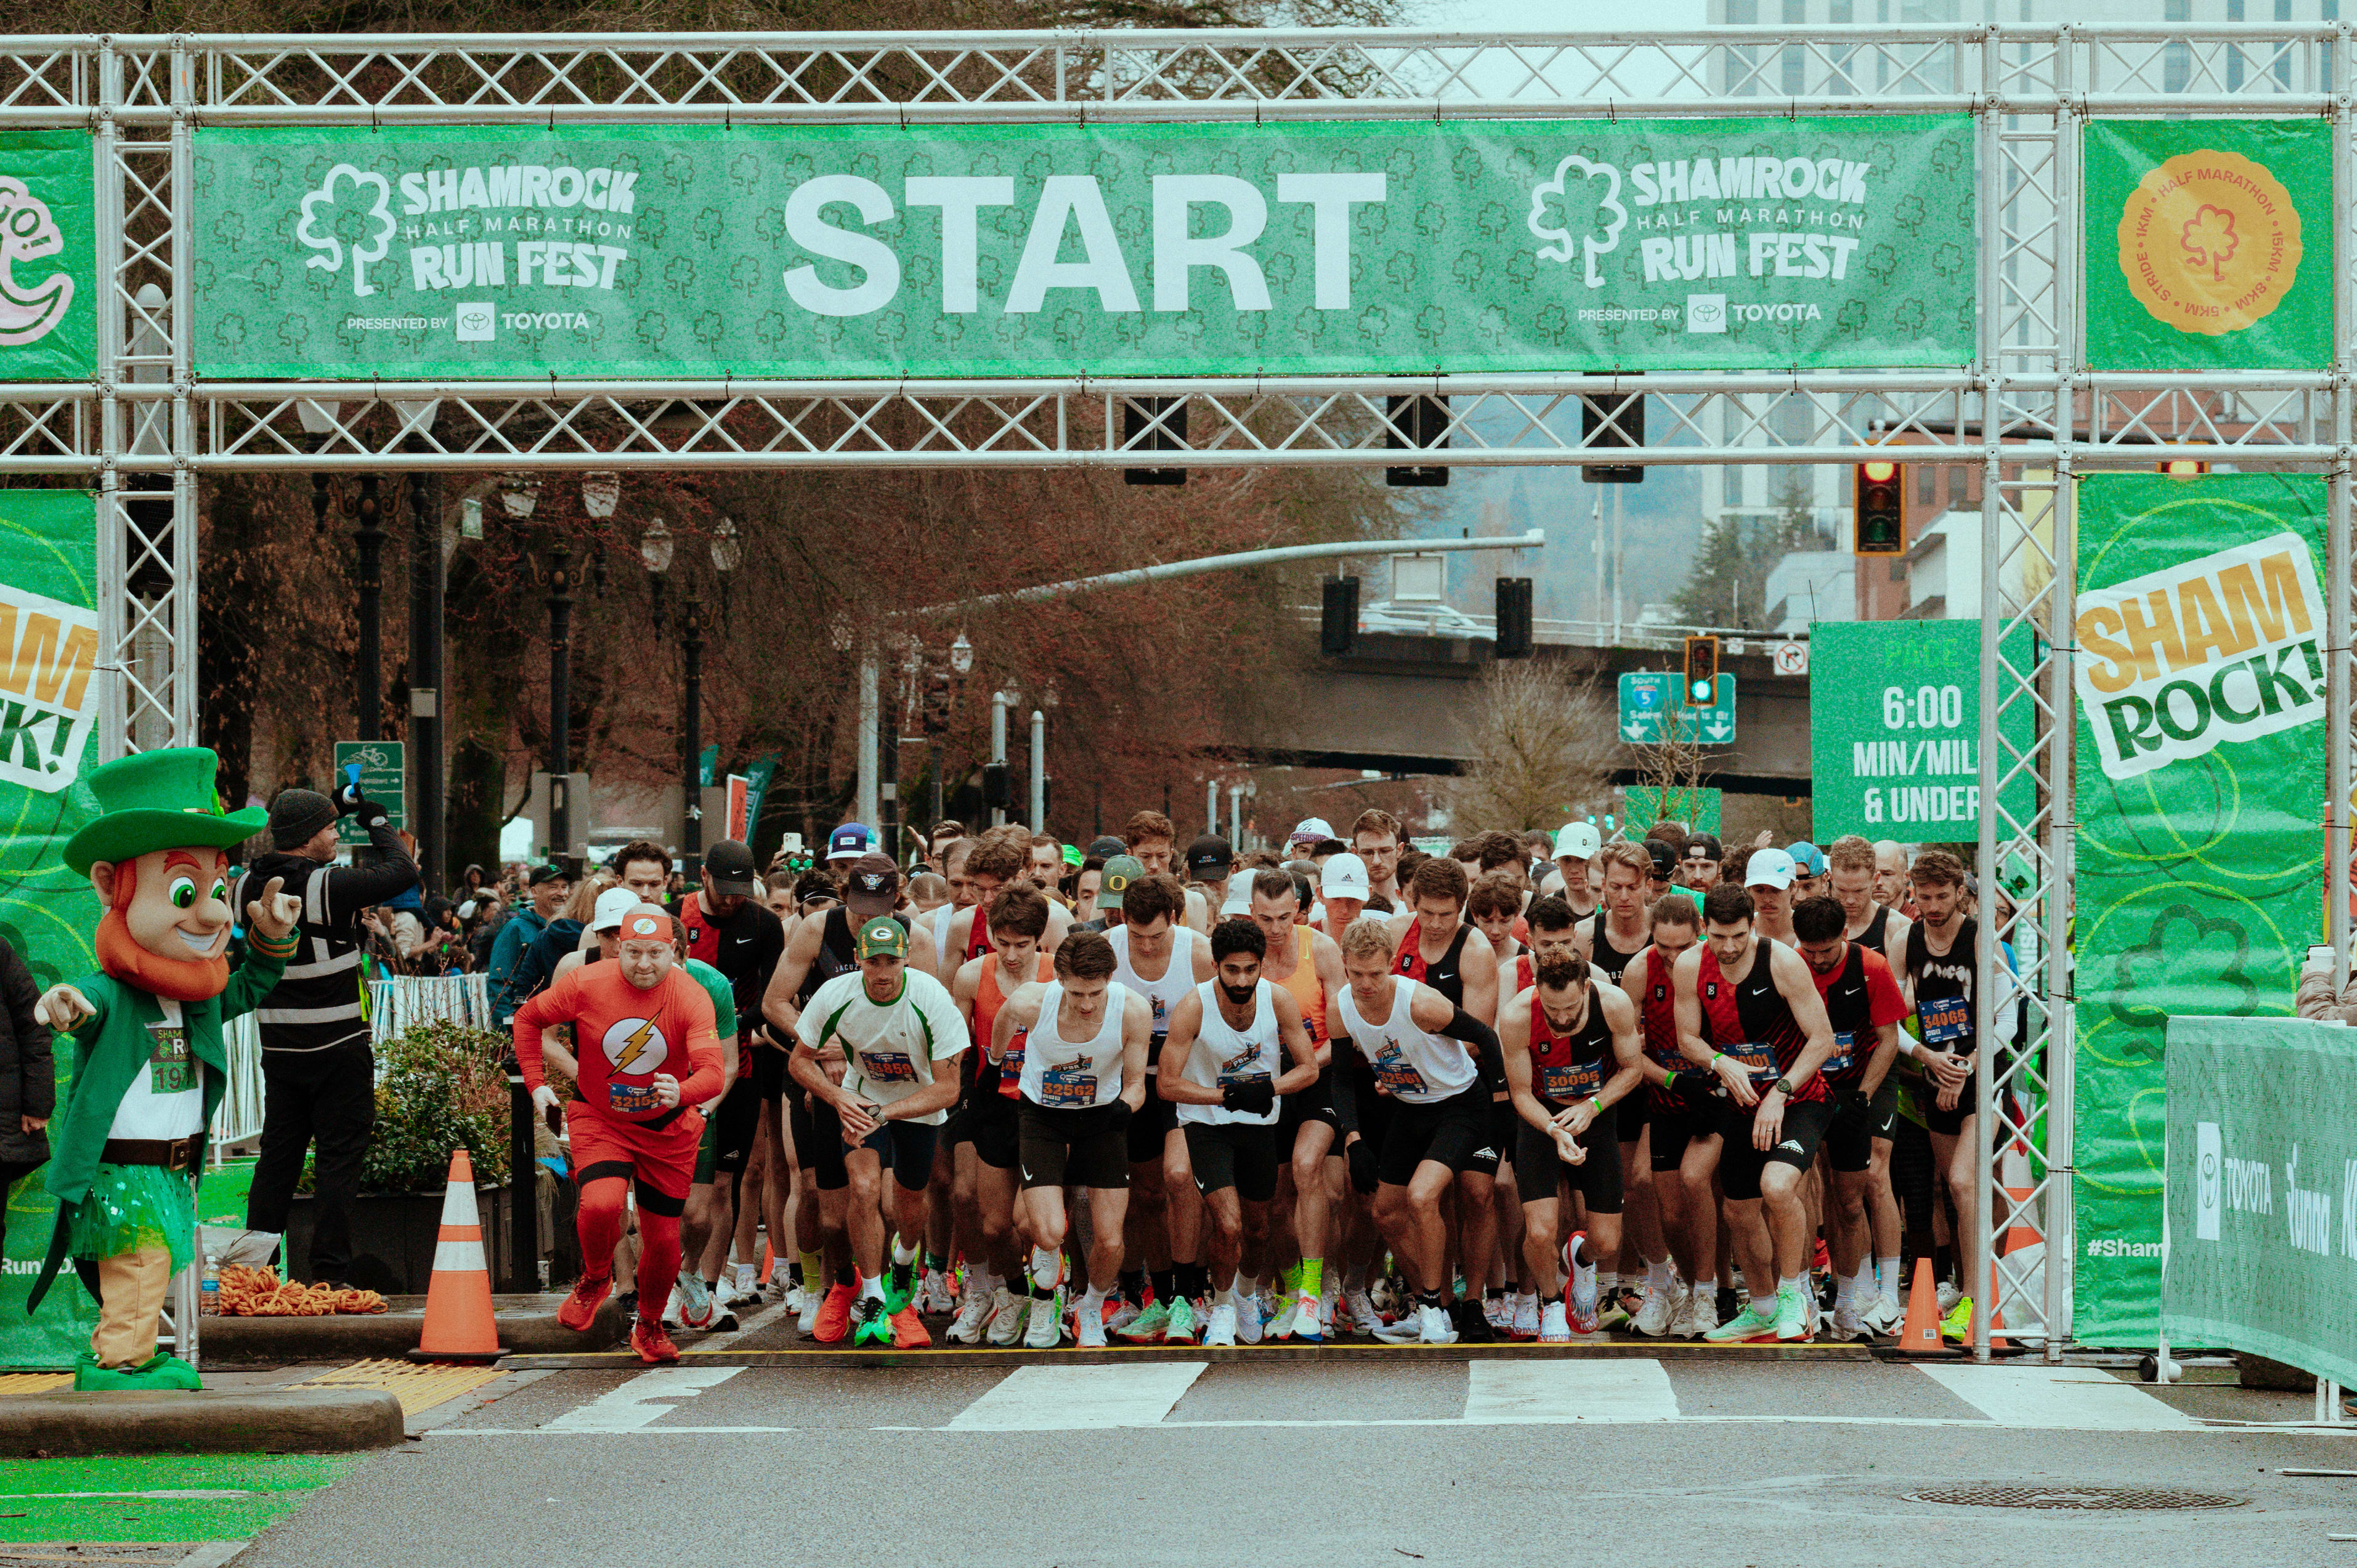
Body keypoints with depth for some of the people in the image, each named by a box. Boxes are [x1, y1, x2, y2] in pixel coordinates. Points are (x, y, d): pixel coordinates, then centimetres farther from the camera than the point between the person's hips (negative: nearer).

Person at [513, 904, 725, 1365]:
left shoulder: (691, 998, -19)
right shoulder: (587, 985, -17)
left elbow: (713, 1074, -30)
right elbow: (527, 1018, 2)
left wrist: (683, 1094, -51)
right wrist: (536, 1082, -4)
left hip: (668, 1129, 1)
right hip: (598, 1120, -1)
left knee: (663, 1237, 5)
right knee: (601, 1203, -27)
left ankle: (650, 1327, 33)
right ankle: (594, 1280, 6)